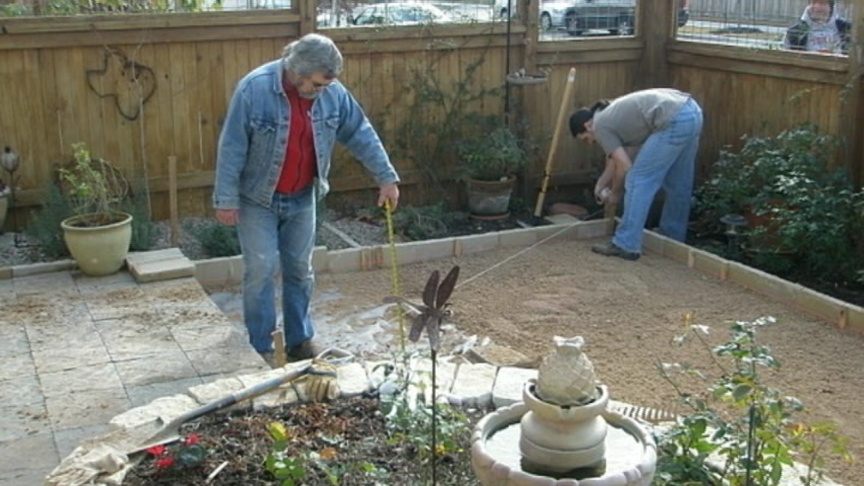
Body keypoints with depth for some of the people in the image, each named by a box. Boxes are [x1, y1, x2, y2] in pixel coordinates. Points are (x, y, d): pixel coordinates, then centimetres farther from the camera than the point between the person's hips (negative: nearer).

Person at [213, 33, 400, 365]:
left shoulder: (332, 93, -9)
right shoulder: (254, 88, -22)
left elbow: (361, 134, 0)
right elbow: (232, 147, -18)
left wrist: (386, 177, -3)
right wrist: (226, 199, -17)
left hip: (302, 199, 4)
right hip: (258, 199, -4)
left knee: (300, 271, 11)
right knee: (261, 271, -3)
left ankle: (300, 341, 25)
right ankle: (259, 349, 10)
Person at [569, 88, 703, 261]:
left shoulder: (600, 125, 2)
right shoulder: (611, 114, 27)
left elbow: (625, 166, -1)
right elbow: (617, 157, 36)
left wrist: (615, 193, 15)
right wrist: (601, 184, 42)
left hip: (674, 121, -10)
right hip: (691, 112, 10)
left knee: (638, 180, -1)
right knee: (677, 183, 22)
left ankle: (625, 245, 1)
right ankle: (673, 237, 36)